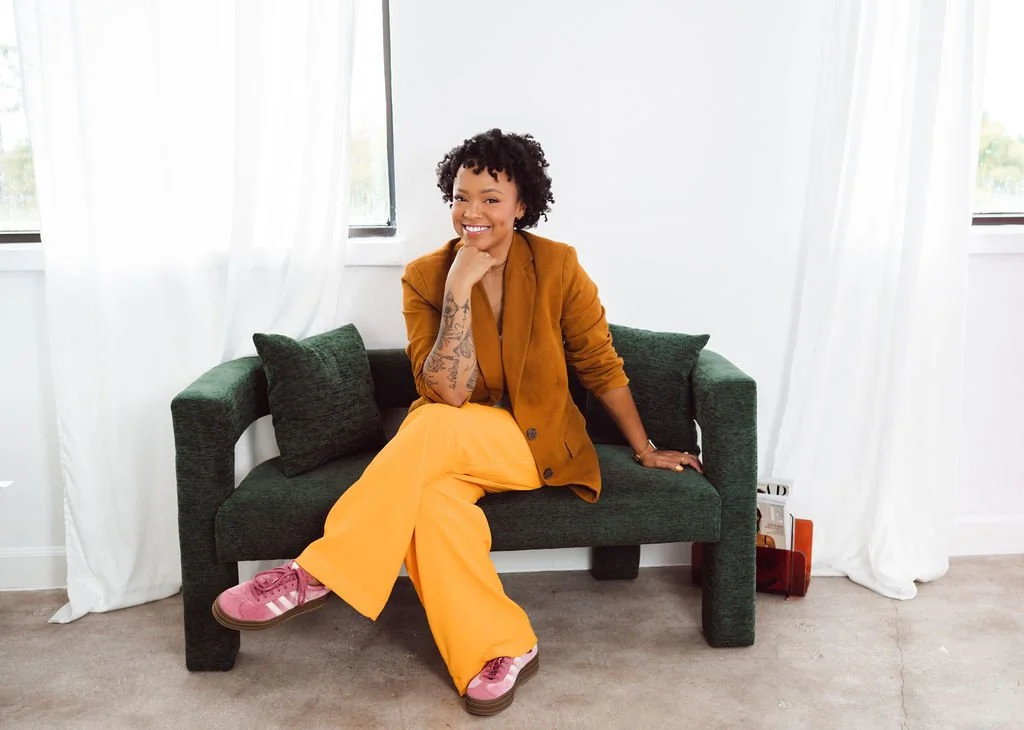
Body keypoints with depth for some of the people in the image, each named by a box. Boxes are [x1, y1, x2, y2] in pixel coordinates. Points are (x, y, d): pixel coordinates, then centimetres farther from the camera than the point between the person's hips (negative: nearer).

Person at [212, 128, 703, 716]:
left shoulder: (557, 266, -8)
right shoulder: (426, 277, -7)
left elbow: (601, 365, 1)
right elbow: (448, 392, -18)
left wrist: (644, 449, 5)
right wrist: (459, 287, -24)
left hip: (539, 444, -2)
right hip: (449, 448, 2)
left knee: (434, 427, -33)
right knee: (428, 498, -34)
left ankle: (320, 574, -28)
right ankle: (503, 651, -21)